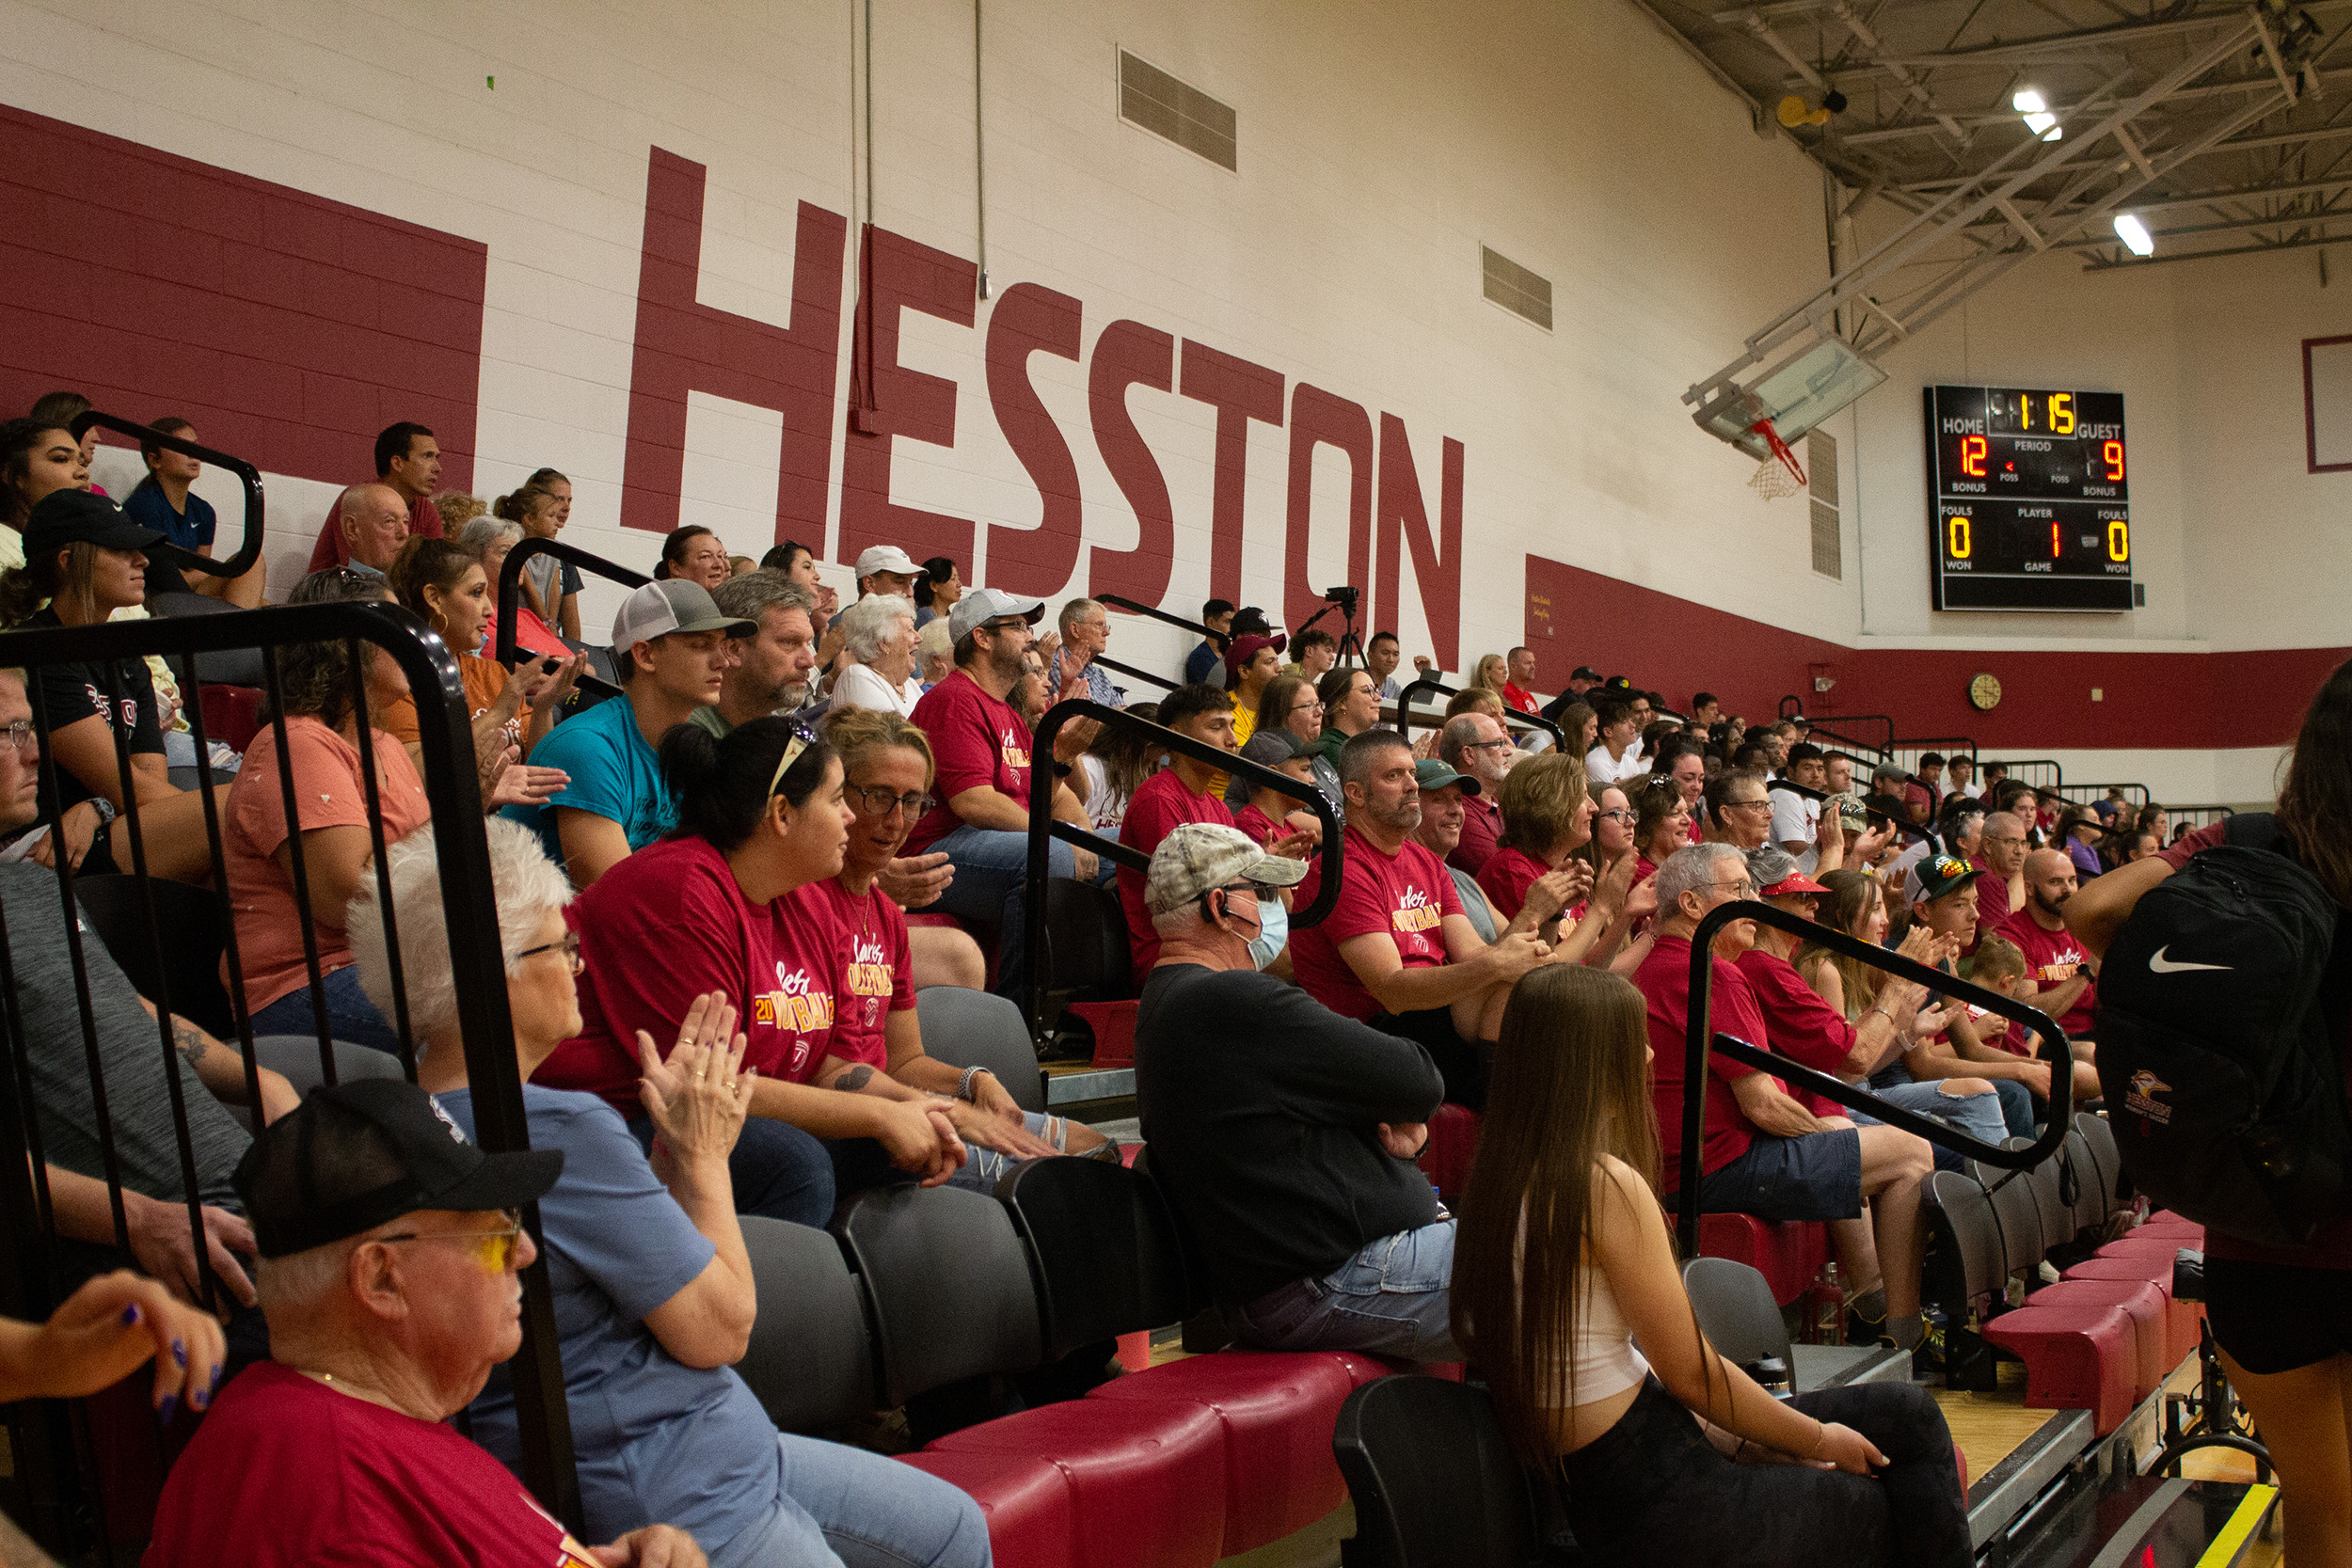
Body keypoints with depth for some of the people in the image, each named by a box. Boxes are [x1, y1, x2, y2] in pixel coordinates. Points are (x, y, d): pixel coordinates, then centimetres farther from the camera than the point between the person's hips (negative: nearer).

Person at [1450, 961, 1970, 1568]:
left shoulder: (1498, 1176, 4)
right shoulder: (1609, 1186, -21)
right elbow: (1692, 1374, -14)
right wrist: (1817, 1440, 1)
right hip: (1660, 1501, -9)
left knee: (1906, 1413, 17)